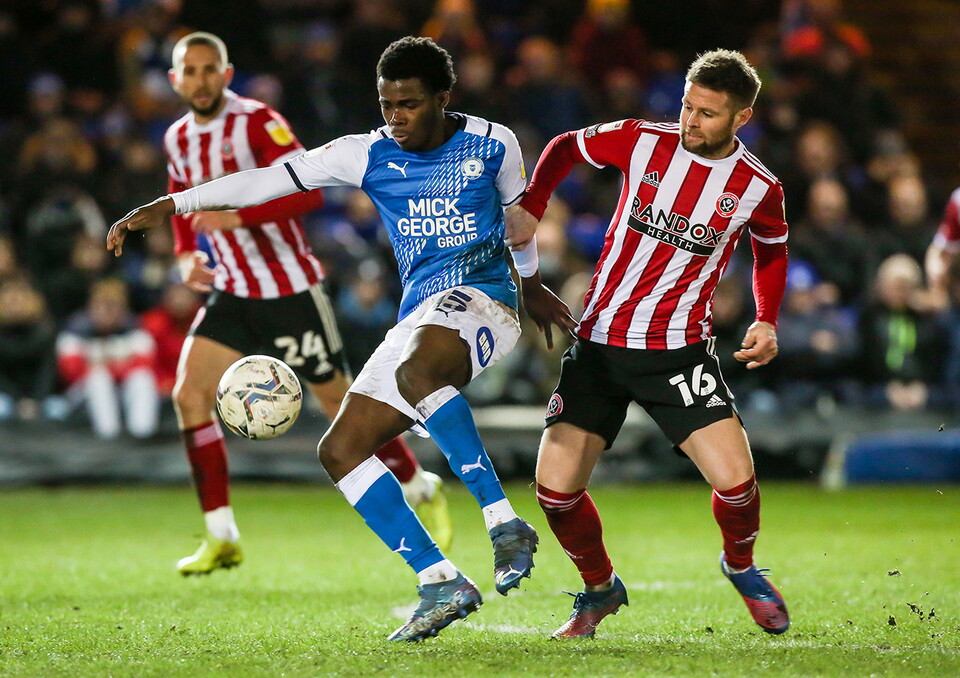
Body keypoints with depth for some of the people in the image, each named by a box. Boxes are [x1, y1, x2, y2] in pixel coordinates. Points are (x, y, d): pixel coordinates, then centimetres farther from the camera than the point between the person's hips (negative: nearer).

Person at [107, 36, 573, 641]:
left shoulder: (493, 145, 1)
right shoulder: (368, 155, 7)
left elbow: (518, 210, 21)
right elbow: (270, 179, 2)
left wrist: (531, 284, 34)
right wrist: (168, 206, -3)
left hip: (480, 297, -6)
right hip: (418, 318, 6)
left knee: (415, 372, -39)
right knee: (340, 450, -4)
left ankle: (506, 524, -39)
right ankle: (442, 586, -5)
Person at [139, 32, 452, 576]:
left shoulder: (258, 122, -15)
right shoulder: (179, 139, 6)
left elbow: (308, 190, -25)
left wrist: (237, 215, -33)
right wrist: (187, 255, 7)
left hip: (290, 290, -6)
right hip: (232, 293, 6)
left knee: (339, 401, 2)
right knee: (189, 394, -9)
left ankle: (421, 490, 25)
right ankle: (222, 540, -4)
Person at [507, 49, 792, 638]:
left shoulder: (758, 188, -4)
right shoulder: (642, 142, -5)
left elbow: (772, 248, 17)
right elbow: (565, 148, 13)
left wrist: (767, 322, 5)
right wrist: (529, 208, 0)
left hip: (680, 349, -1)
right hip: (598, 343, 1)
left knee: (736, 480, -16)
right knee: (556, 490, -8)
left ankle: (741, 566, 20)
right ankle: (601, 589, 22)